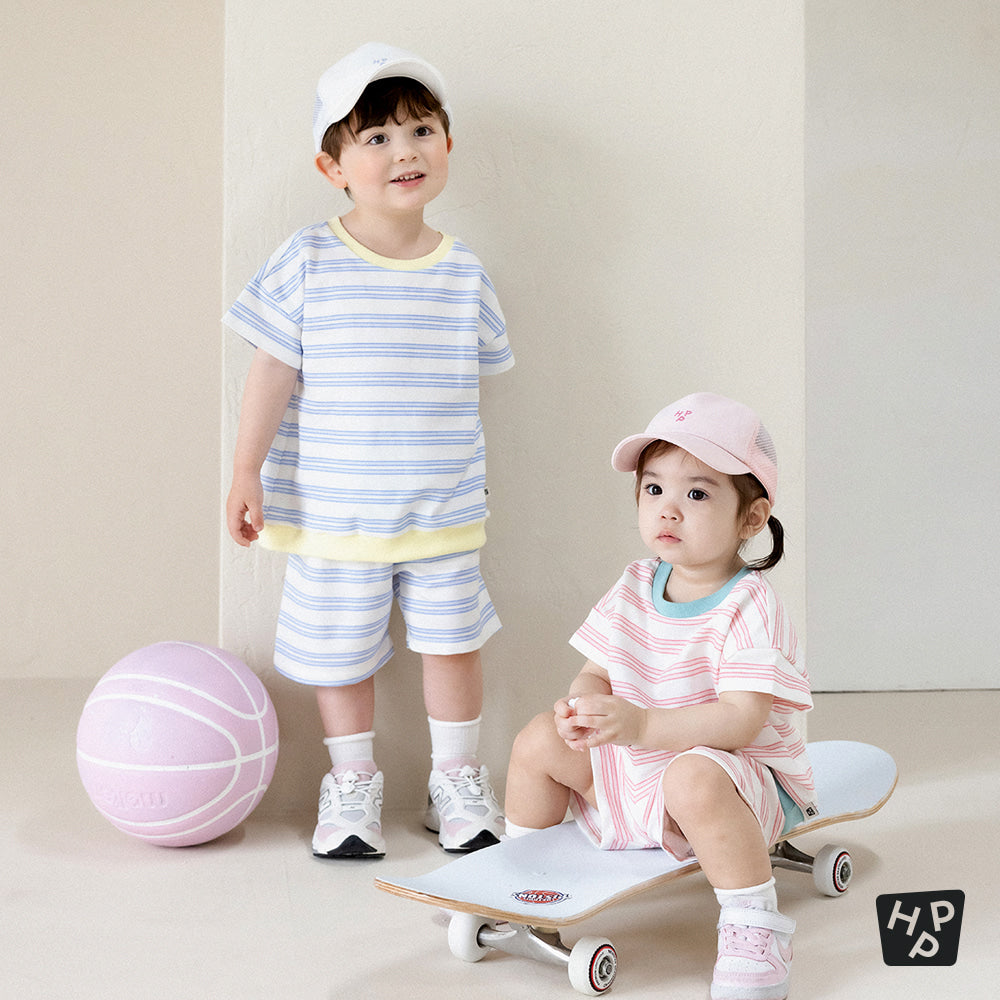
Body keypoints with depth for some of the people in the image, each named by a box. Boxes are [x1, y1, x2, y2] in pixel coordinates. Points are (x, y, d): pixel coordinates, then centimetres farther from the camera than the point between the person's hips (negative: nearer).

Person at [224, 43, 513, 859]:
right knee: (341, 649, 10)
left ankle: (457, 776, 29)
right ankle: (352, 784, 29)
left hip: (442, 509, 2)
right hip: (331, 510, -2)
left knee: (454, 639, 9)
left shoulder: (463, 273, -1)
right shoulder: (307, 262, -9)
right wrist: (247, 472, -5)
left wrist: (464, 476, 12)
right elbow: (272, 373, -5)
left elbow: (473, 378, 9)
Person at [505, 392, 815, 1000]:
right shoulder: (635, 589, 0)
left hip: (738, 776, -7)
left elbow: (742, 720, -30)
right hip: (632, 773, 8)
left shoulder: (750, 608, -21)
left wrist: (641, 724, -40)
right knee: (540, 740, 4)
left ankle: (755, 929, -24)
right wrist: (581, 707, -21)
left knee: (694, 779, -39)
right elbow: (597, 672, 5)